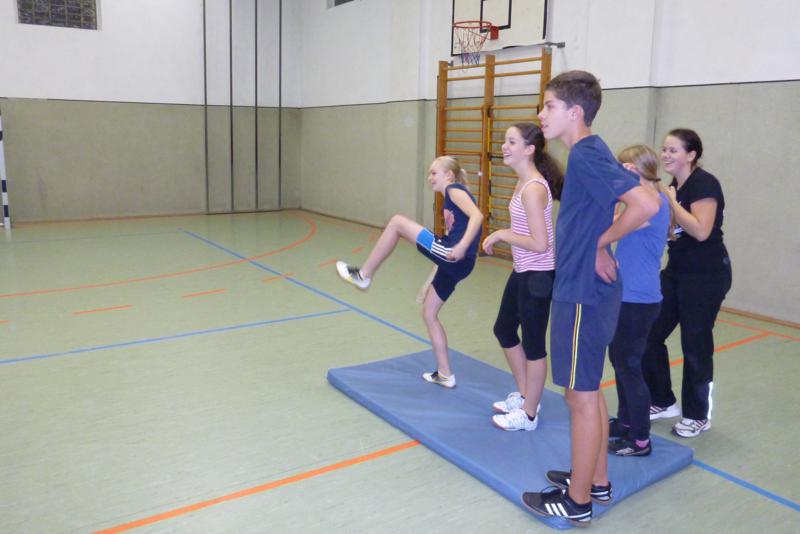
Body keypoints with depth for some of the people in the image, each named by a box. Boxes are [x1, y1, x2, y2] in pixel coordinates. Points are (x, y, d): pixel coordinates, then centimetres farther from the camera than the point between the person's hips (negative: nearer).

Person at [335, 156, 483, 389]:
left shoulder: (454, 190, -1)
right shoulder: (452, 198, 26)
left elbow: (477, 215, -19)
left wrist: (462, 246, -32)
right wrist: (431, 280, 29)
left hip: (454, 259, -10)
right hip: (453, 263, 10)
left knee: (397, 222, -9)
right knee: (429, 313, 17)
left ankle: (363, 274, 0)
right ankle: (445, 374, 23)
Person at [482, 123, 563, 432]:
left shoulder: (533, 189, -23)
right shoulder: (524, 182, 6)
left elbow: (540, 244, -26)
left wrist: (501, 234, -17)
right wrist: (502, 237, 2)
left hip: (537, 276, -10)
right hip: (522, 272, 10)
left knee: (533, 345, 5)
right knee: (504, 331, 22)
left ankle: (528, 415, 23)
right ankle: (524, 396, 39)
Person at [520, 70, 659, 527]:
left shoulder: (587, 155, -18)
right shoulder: (590, 153, 12)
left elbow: (646, 205, -28)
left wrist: (601, 242, -15)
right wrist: (600, 243, 4)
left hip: (583, 294, -10)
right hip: (587, 289, 10)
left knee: (582, 397, 2)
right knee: (590, 392, 19)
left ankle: (577, 503, 18)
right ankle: (597, 482, 35)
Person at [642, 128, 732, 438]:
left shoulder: (703, 183, -14)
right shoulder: (673, 187, 10)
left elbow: (701, 230, -26)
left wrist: (670, 200, -19)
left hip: (707, 277, -8)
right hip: (676, 272, 8)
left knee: (695, 345, 1)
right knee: (650, 336, 6)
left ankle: (697, 416, 19)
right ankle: (662, 402, 23)